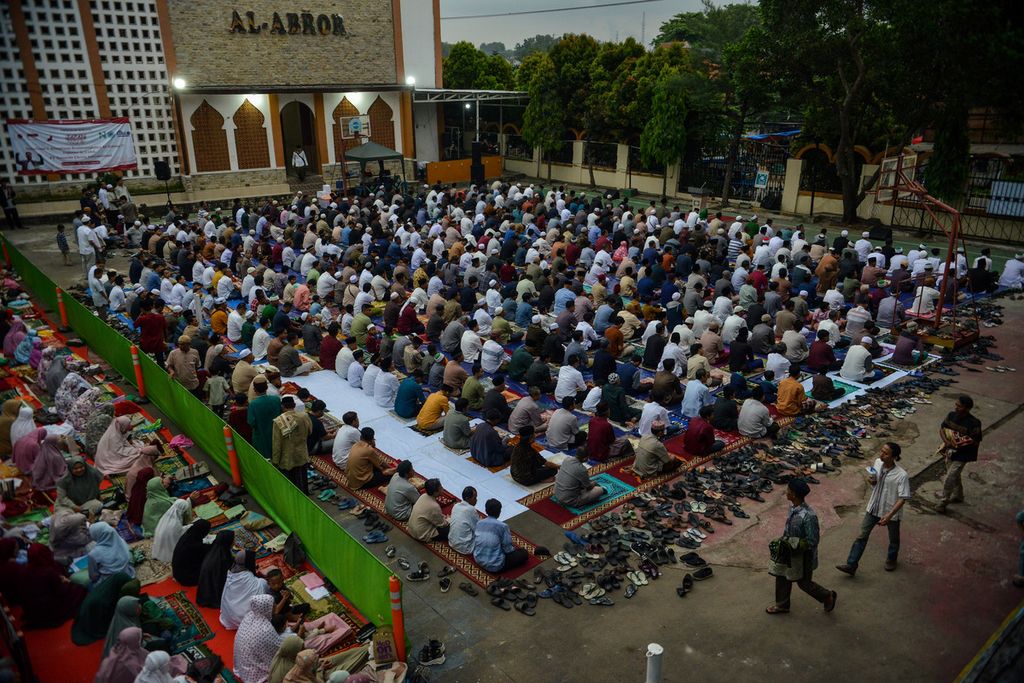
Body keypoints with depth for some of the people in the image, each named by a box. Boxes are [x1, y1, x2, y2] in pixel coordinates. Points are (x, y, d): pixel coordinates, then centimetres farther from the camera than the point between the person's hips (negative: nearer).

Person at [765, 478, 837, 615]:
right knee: (782, 577, 18)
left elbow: (812, 541, -27)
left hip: (804, 556, -8)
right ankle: (782, 605, 37)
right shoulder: (793, 507, -9)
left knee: (803, 582, 15)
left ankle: (828, 596, 40)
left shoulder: (808, 516, -34)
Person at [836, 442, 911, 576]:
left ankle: (891, 559, 51)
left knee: (893, 539, 22)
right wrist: (871, 481, -16)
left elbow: (903, 498, -23)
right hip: (874, 508, 4)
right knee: (862, 536, 6)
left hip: (892, 511, -4)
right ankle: (851, 565, 13)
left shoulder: (902, 475, -28)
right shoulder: (877, 463, -11)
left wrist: (889, 515, -27)